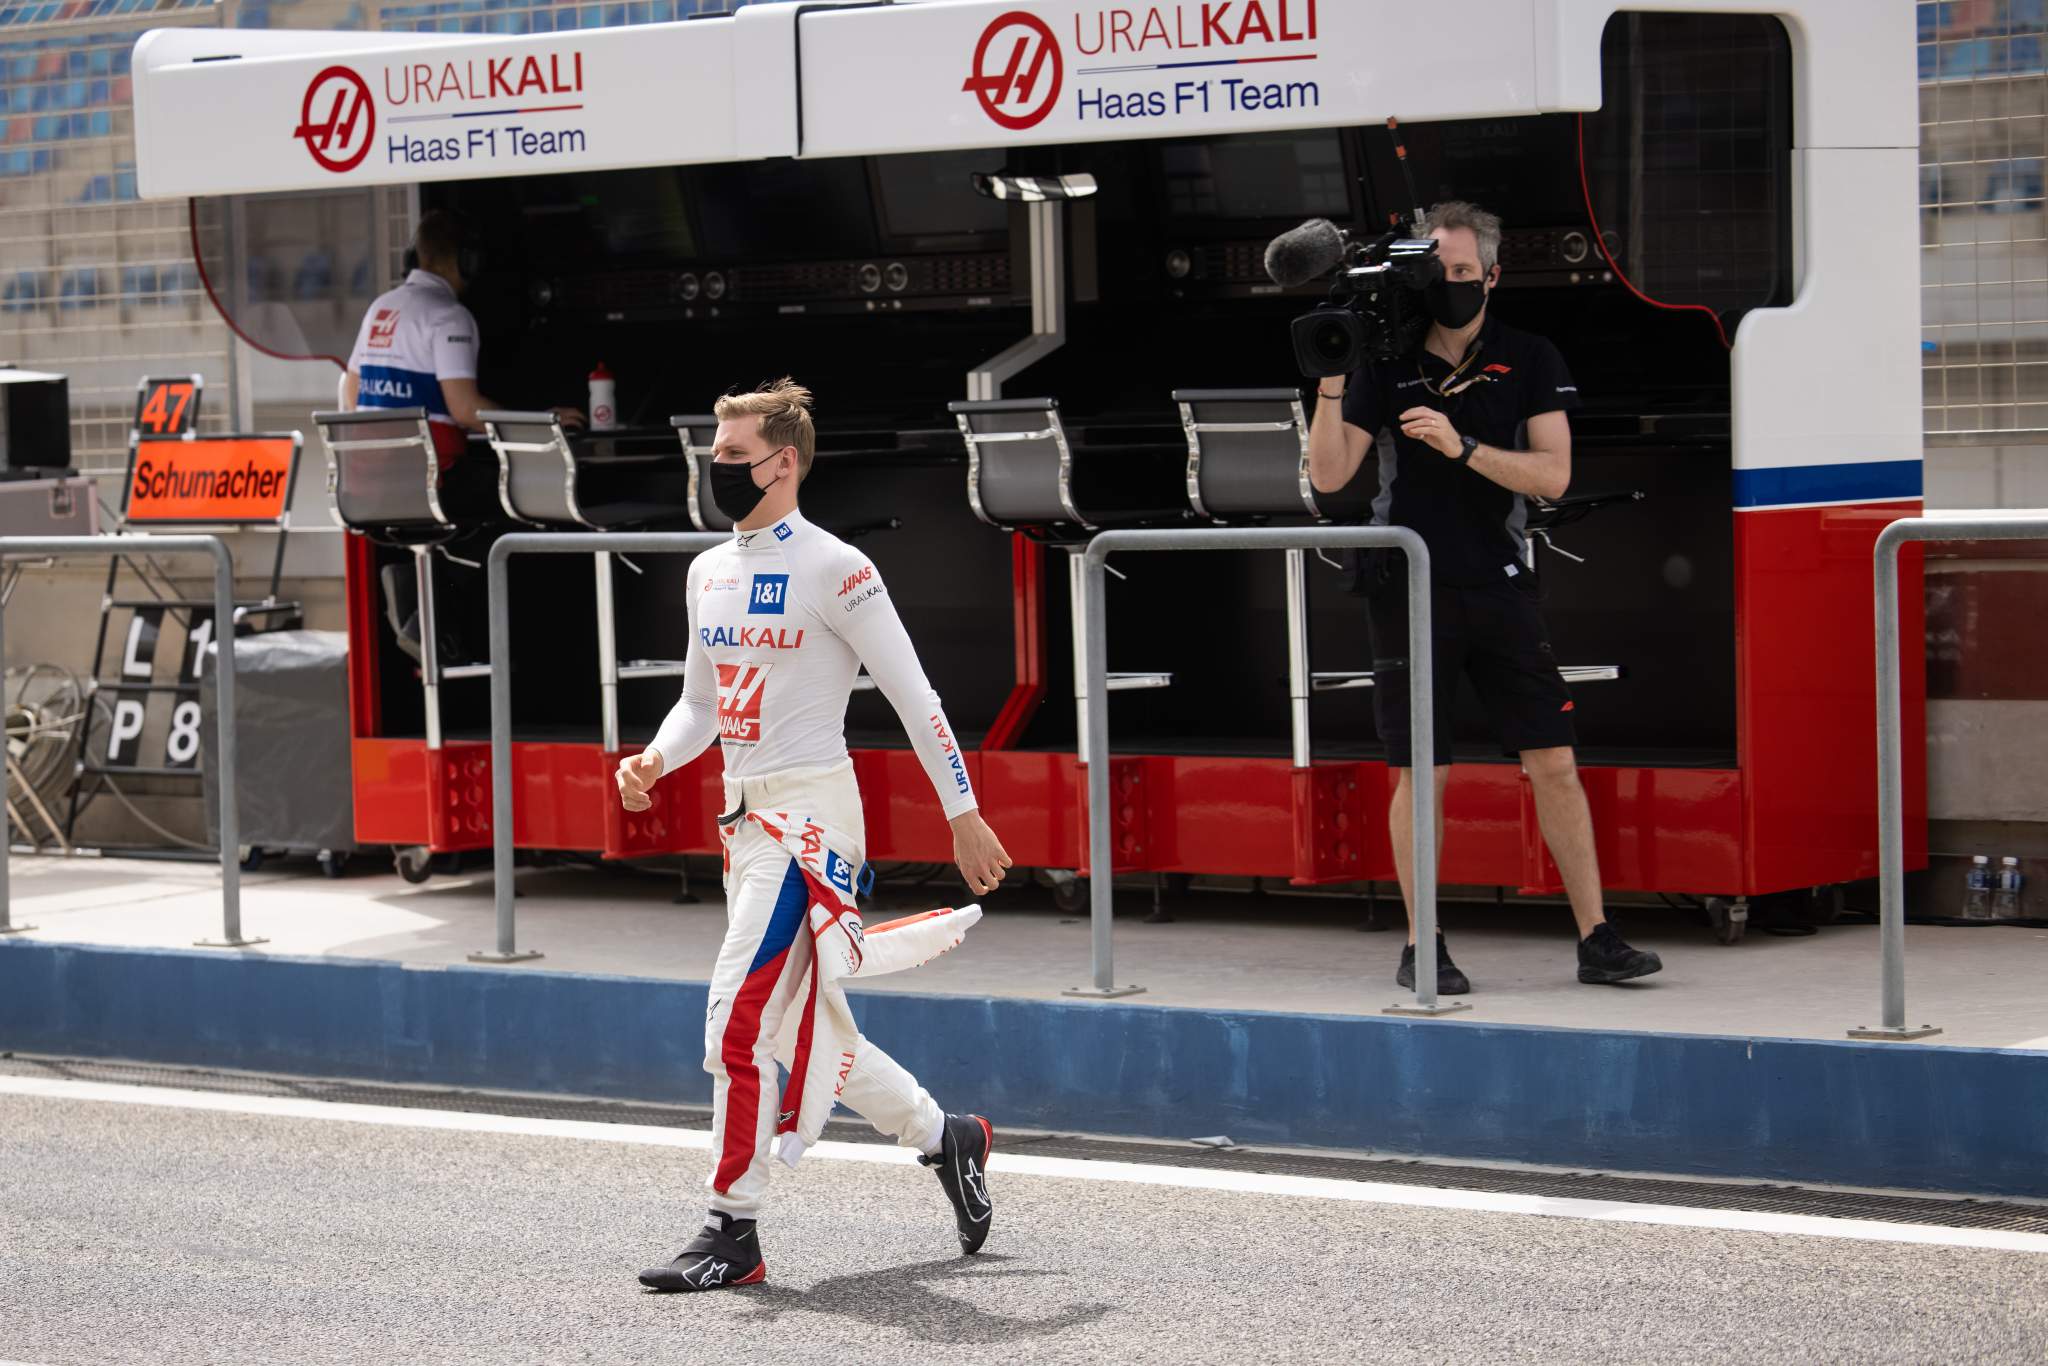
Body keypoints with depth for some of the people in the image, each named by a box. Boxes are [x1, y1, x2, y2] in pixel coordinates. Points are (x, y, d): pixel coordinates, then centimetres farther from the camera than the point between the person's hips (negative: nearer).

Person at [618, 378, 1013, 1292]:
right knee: (803, 1030, 14)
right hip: (742, 812, 8)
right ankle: (946, 1137, 32)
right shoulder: (710, 572, 13)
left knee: (738, 1023, -13)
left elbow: (912, 695, -8)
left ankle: (733, 1233, -6)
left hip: (810, 811, -8)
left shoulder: (831, 568, -11)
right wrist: (653, 762, 1)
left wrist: (963, 813, -8)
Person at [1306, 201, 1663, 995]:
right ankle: (1421, 950, 10)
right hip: (1409, 592, -1)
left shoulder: (1529, 363, 3)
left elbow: (1552, 476, -6)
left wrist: (1462, 447, -18)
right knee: (1421, 774, 0)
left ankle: (1596, 941, 4)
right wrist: (1331, 384, -16)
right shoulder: (1385, 365, 1)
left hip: (1498, 586, 1)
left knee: (1554, 763, -1)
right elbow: (1329, 475, -4)